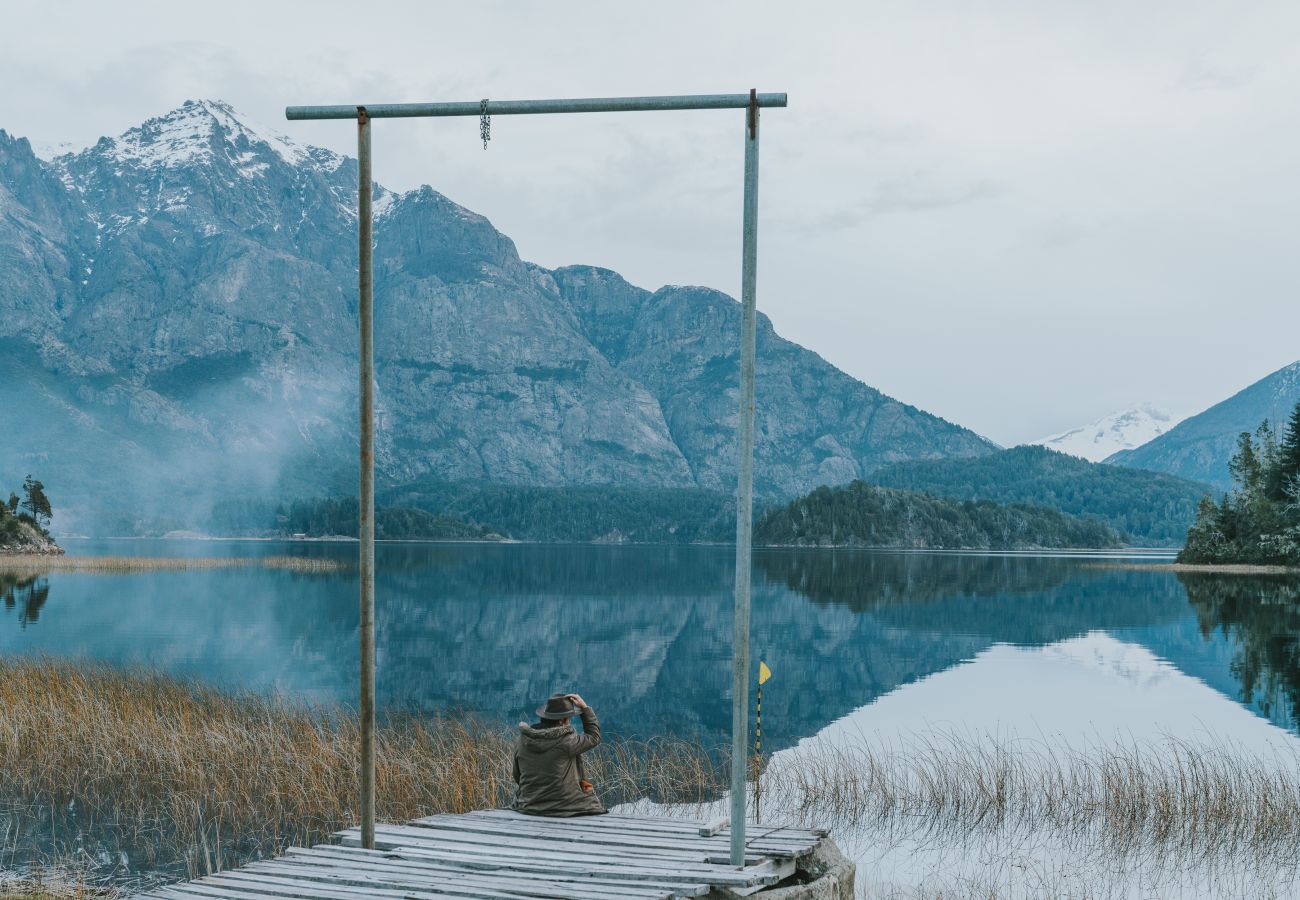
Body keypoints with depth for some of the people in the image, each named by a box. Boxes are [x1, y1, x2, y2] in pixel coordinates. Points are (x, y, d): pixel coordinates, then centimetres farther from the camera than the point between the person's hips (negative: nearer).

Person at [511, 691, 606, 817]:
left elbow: (517, 776, 8)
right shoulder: (566, 741, -18)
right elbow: (594, 737, -2)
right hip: (563, 808, -6)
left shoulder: (521, 741, -1)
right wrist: (585, 707, 1)